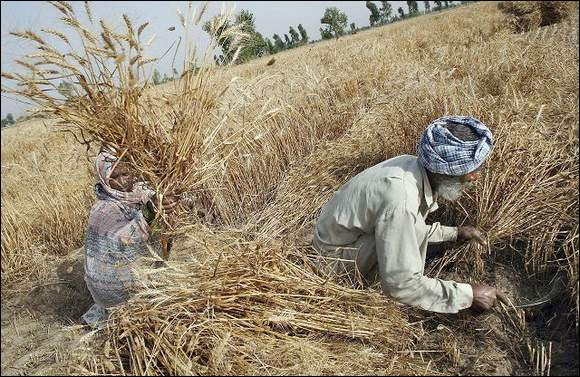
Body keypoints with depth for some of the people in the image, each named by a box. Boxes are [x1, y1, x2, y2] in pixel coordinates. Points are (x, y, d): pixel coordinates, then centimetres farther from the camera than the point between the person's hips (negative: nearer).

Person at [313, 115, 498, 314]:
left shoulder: (412, 164, -7)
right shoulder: (401, 197, -35)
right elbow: (401, 284, -32)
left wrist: (454, 233, 9)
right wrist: (468, 295, -24)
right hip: (338, 256, -9)